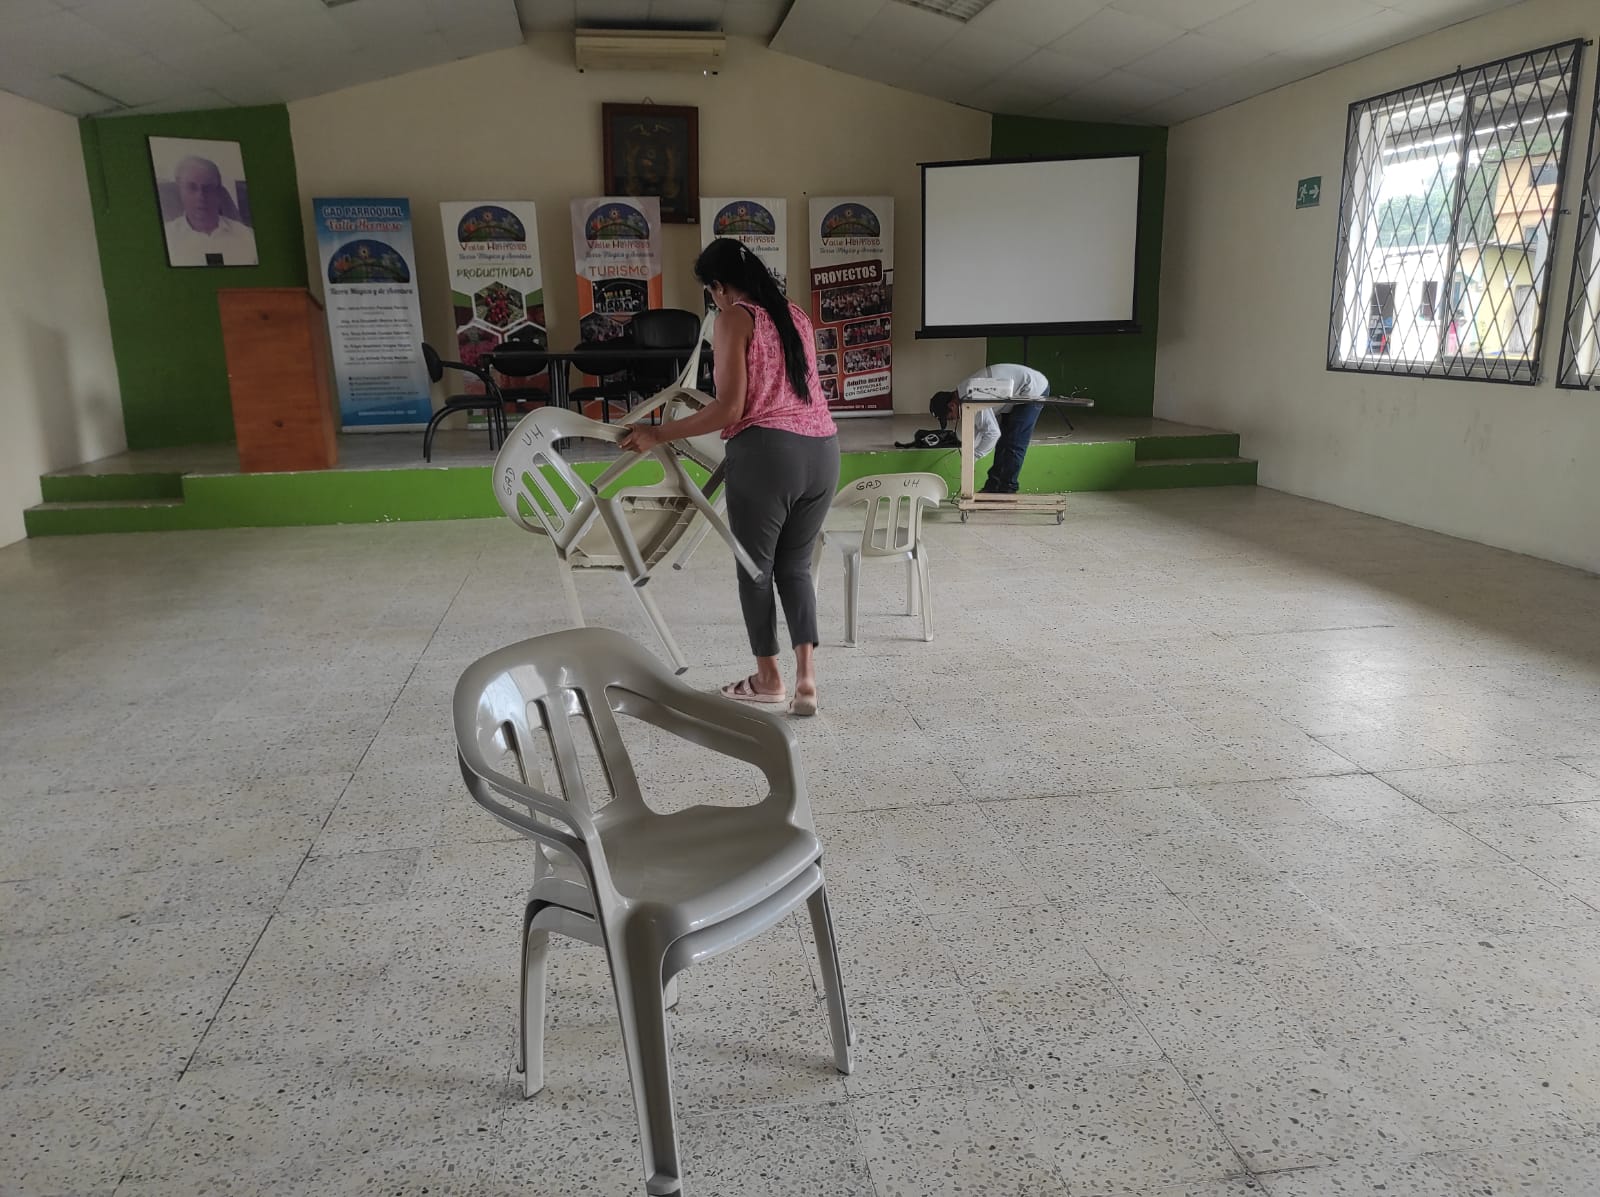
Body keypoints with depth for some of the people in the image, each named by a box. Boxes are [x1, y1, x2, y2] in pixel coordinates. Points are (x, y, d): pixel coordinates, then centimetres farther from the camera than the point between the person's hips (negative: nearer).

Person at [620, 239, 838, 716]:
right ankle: (806, 678, 5)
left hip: (767, 452, -7)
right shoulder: (796, 316, 19)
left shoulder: (734, 319, -3)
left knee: (756, 568, 11)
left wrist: (657, 435, -4)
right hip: (823, 449, 7)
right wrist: (710, 408, 43)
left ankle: (768, 678, 22)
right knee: (795, 566, 15)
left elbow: (730, 409, -11)